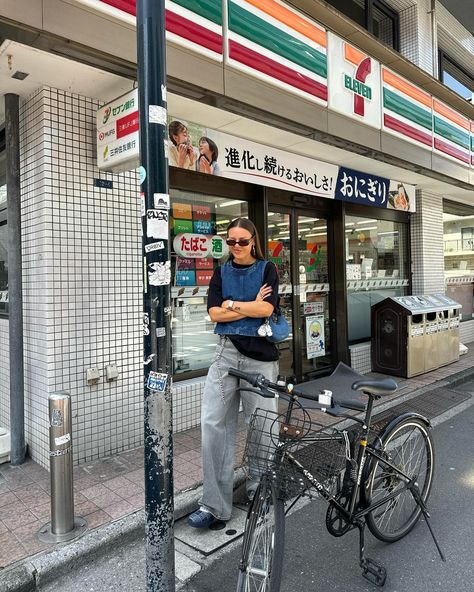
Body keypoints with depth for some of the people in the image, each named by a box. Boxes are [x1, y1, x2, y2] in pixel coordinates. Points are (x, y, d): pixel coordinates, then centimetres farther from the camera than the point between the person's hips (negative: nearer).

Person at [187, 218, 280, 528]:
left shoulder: (267, 269, 3)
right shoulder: (222, 272, 11)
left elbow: (266, 309, -12)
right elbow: (215, 313, -1)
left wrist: (232, 304, -5)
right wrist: (251, 306, -7)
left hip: (260, 354, -2)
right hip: (227, 352, 3)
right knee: (214, 423, -4)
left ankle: (259, 491, 26)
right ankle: (215, 504, 6)